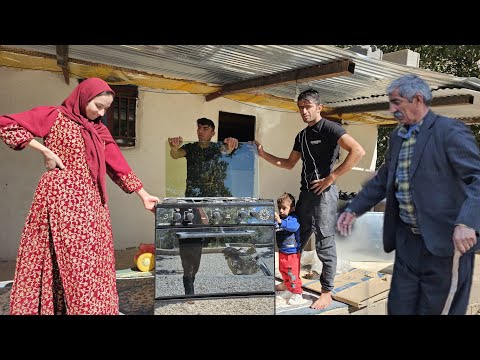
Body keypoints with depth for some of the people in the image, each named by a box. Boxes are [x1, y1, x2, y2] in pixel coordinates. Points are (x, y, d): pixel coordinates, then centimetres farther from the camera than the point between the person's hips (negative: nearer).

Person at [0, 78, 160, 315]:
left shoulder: (98, 129, 17)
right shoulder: (54, 116, 0)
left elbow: (117, 164, 14)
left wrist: (143, 195, 11)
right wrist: (45, 151, -10)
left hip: (91, 200, 6)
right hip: (62, 196, -6)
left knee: (92, 258, 7)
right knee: (73, 258, -6)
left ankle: (93, 308, 17)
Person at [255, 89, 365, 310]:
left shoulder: (329, 128, -9)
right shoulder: (301, 136, 16)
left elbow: (358, 151, -21)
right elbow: (289, 164, 23)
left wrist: (331, 178, -20)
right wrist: (263, 154, 13)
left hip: (324, 192, -8)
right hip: (306, 192, 8)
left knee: (325, 244, 0)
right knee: (296, 240, 15)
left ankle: (326, 293, 13)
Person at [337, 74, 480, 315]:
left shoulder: (450, 131, -11)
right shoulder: (397, 135, 11)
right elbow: (383, 179, 18)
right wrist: (354, 209, 10)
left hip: (444, 240, -6)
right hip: (407, 239, 7)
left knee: (434, 308, 9)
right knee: (399, 307, 14)